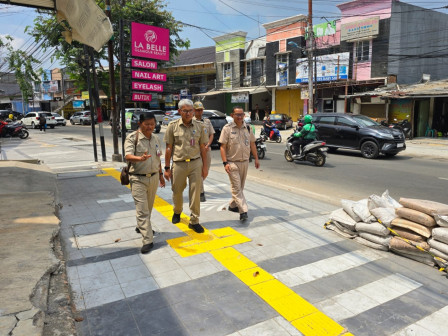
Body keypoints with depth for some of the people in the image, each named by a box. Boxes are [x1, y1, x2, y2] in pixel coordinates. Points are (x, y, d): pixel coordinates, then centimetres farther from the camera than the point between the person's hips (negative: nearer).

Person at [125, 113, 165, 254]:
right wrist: (140, 158, -47)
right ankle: (147, 241, -6)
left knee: (148, 207, 19)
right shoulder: (132, 138, -12)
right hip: (138, 179, -6)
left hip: (153, 177, 6)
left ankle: (141, 227, 42)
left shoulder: (155, 138, 9)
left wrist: (160, 174, 21)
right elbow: (128, 156, -27)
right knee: (142, 210, -8)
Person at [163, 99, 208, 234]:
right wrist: (167, 168, 0)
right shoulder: (173, 126, 0)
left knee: (195, 193, 0)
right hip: (179, 164, 0)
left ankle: (194, 221, 13)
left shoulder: (199, 126, 4)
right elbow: (169, 148, 2)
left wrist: (205, 167, 4)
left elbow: (203, 148, 7)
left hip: (196, 163, 1)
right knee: (177, 192, 13)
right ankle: (177, 212, 42)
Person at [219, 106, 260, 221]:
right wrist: (225, 163, -16)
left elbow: (252, 144, 15)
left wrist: (256, 159, 11)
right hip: (232, 162, -5)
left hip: (245, 162, 5)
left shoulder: (247, 128, 8)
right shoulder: (227, 128, -7)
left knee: (240, 186, 13)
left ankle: (232, 205, 30)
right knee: (236, 187, -8)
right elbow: (223, 147, -9)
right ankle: (243, 211, -10)